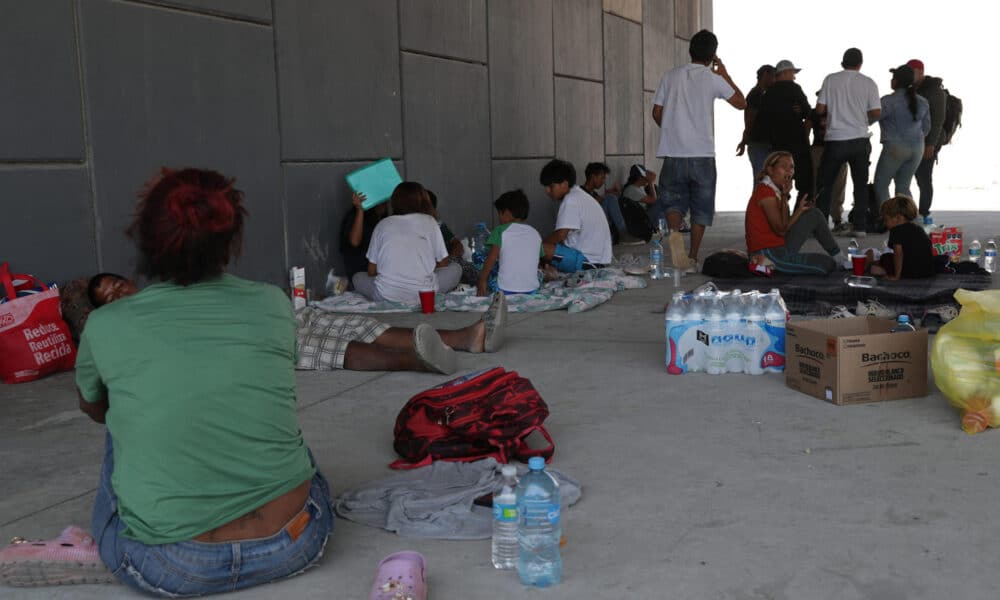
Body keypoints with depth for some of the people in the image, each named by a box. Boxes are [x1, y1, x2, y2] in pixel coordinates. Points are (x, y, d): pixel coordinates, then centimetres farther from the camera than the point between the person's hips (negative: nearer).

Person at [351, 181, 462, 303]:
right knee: (455, 269, 23)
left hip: (386, 296, 1)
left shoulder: (383, 224, 9)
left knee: (358, 277, 30)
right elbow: (443, 264, 13)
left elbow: (371, 271, 11)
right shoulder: (429, 221, 7)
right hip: (422, 294, -1)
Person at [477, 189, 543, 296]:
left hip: (505, 290, -3)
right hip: (531, 290, 3)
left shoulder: (501, 230, -2)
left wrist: (482, 279, -2)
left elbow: (492, 257, -9)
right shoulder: (535, 233, 11)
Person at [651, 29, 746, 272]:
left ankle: (674, 231, -19)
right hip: (702, 154, -2)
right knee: (701, 207, 9)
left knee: (673, 200, 12)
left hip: (673, 153, 2)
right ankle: (692, 258, 7)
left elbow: (656, 113, 7)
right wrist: (725, 74, 14)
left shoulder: (670, 76, 6)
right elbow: (741, 103, 7)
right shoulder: (712, 78, -3)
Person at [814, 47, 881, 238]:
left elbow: (820, 109, -2)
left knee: (825, 184, 9)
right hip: (859, 139, 1)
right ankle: (860, 227, 7)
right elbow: (876, 113, -3)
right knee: (861, 184, 9)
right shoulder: (868, 83, 1)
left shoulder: (831, 79, -1)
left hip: (835, 139, -1)